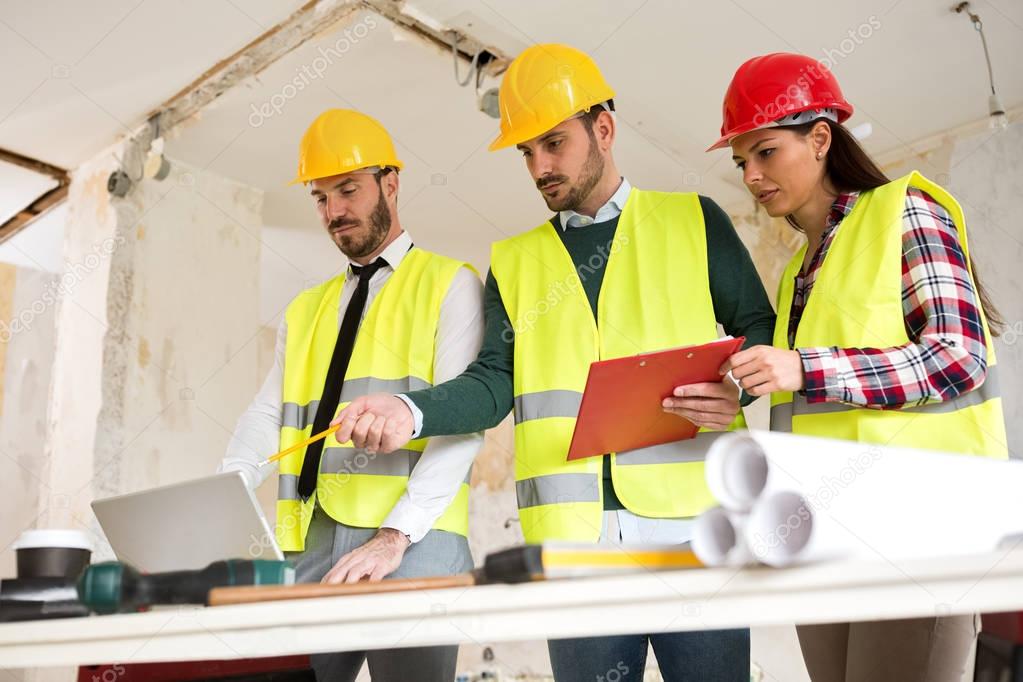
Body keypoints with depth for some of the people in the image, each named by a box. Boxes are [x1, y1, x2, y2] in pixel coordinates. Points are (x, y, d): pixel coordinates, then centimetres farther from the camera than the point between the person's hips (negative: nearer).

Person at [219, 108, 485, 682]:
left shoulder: (450, 285, 4)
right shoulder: (304, 312, 22)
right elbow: (268, 416, 11)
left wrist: (395, 536, -18)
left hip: (414, 544, -5)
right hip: (311, 547, 5)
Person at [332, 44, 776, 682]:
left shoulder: (693, 220, 11)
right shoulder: (514, 262, 17)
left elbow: (760, 329, 10)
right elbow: (494, 382, 8)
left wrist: (738, 388, -12)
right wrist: (412, 412, -11)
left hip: (693, 517, -2)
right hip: (573, 533, 2)